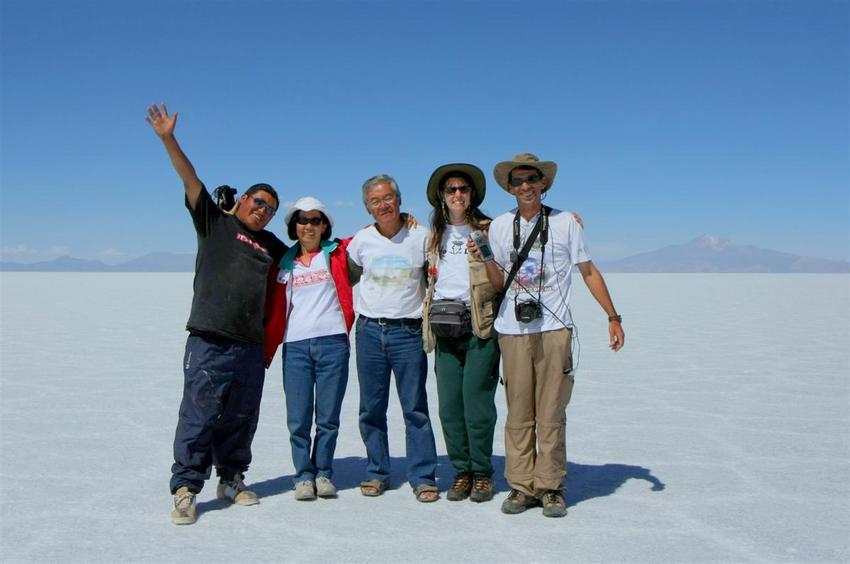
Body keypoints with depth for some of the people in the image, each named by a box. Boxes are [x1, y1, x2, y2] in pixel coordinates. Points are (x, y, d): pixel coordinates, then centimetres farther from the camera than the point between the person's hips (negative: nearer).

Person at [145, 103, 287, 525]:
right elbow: (190, 179, -2)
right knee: (199, 415, -7)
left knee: (241, 418, 10)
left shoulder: (272, 245, 21)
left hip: (251, 346, 5)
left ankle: (231, 479, 24)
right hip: (210, 340, -5)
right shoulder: (215, 222, 8)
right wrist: (168, 139, -10)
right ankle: (185, 490, -1)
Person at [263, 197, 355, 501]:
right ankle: (304, 475, 14)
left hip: (333, 343, -1)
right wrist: (266, 351, 7)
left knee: (328, 417, 4)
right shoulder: (283, 264, 12)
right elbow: (274, 310, 11)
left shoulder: (338, 253, 8)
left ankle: (323, 473, 20)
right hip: (296, 347, 1)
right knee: (298, 419, -1)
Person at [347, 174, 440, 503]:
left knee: (415, 408, -2)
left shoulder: (422, 237, -1)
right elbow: (350, 273, 21)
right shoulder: (362, 240, 4)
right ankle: (376, 473, 20)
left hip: (408, 331, -2)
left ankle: (423, 478, 6)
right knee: (371, 409, 8)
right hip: (369, 330, 2)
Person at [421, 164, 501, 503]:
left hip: (480, 326, -4)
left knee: (476, 403, -6)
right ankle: (461, 471, 17)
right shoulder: (434, 236, 17)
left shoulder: (489, 231, 4)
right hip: (444, 330, 4)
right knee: (449, 405, 3)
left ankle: (482, 473, 9)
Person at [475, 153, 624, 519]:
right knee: (518, 414, 3)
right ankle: (521, 486, 11)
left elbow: (589, 272, 10)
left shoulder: (565, 223, 6)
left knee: (551, 413, -2)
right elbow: (498, 283, 14)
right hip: (512, 330, 2)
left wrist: (613, 317, 7)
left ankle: (550, 487, 9)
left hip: (554, 329, -2)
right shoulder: (500, 226, 11)